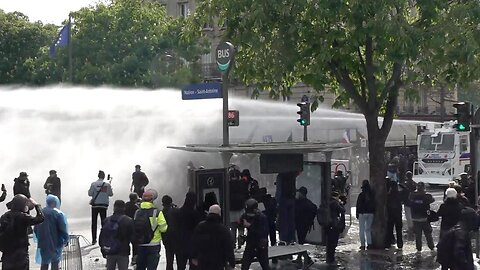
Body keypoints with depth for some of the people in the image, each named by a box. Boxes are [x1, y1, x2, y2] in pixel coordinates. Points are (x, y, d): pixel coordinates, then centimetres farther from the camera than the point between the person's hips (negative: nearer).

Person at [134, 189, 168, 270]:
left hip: (140, 245, 4)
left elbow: (134, 228, 2)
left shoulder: (137, 213, -1)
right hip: (153, 245, -4)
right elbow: (163, 228, -10)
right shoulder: (157, 213, -12)